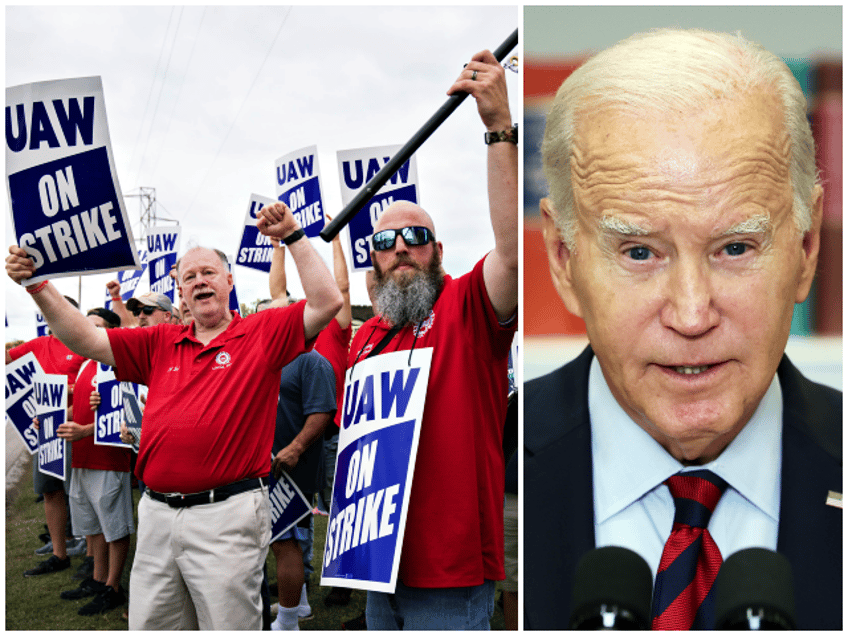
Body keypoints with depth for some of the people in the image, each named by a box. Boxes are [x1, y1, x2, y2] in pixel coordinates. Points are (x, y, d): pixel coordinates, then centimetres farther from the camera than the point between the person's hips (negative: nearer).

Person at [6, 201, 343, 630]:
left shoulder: (262, 334, 3)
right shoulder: (160, 344, 14)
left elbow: (327, 303, -9)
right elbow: (85, 340, 10)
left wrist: (293, 236, -9)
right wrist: (38, 286, -1)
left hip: (226, 515, -5)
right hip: (157, 514, 5)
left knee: (228, 625, 2)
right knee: (148, 626, 12)